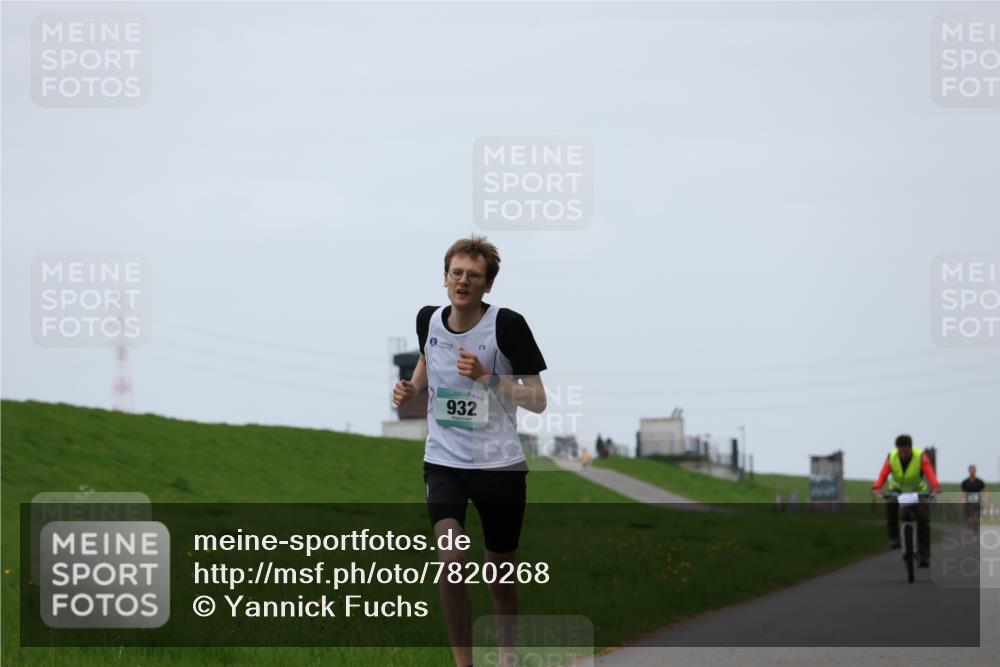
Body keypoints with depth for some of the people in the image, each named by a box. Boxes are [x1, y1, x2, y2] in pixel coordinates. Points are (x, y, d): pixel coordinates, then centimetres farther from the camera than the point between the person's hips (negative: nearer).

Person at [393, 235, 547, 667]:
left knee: (501, 571, 10)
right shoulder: (429, 320, -1)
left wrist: (487, 376, -23)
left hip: (500, 464, -2)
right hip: (443, 462, 2)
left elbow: (538, 400, -11)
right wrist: (411, 388, 4)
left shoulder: (507, 325, -13)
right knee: (450, 559, -19)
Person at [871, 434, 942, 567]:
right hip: (897, 489, 1)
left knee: (923, 519, -17)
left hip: (918, 490, -1)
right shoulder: (891, 457, -16)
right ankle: (894, 536, -17)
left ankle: (924, 555, -9)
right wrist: (877, 488, -49)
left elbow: (929, 471, -37)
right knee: (890, 504, -33)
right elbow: (883, 474, -29)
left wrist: (935, 487, -56)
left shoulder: (921, 456, -21)